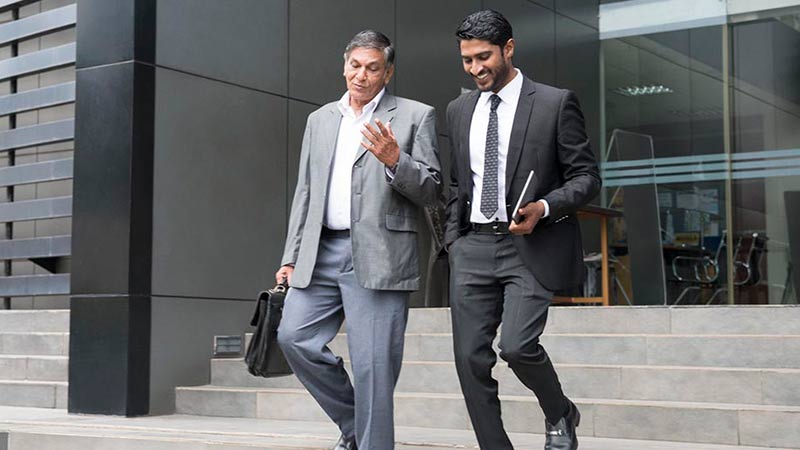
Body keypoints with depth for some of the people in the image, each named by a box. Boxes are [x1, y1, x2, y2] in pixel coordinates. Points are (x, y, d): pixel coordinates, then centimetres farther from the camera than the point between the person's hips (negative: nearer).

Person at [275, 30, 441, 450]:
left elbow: (431, 190, 0)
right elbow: (305, 192, 19)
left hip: (378, 257, -5)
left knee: (372, 364, -6)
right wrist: (291, 257, 13)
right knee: (294, 336, -2)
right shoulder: (320, 119, 18)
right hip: (322, 252, 5)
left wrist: (394, 160, -18)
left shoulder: (415, 116, 4)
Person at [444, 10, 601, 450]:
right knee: (470, 357, 0)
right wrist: (454, 239, 10)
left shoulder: (556, 103, -2)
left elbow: (586, 177, -2)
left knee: (517, 346, -19)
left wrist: (543, 208, -18)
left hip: (532, 245, -5)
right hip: (473, 247, 5)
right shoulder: (459, 109, 14)